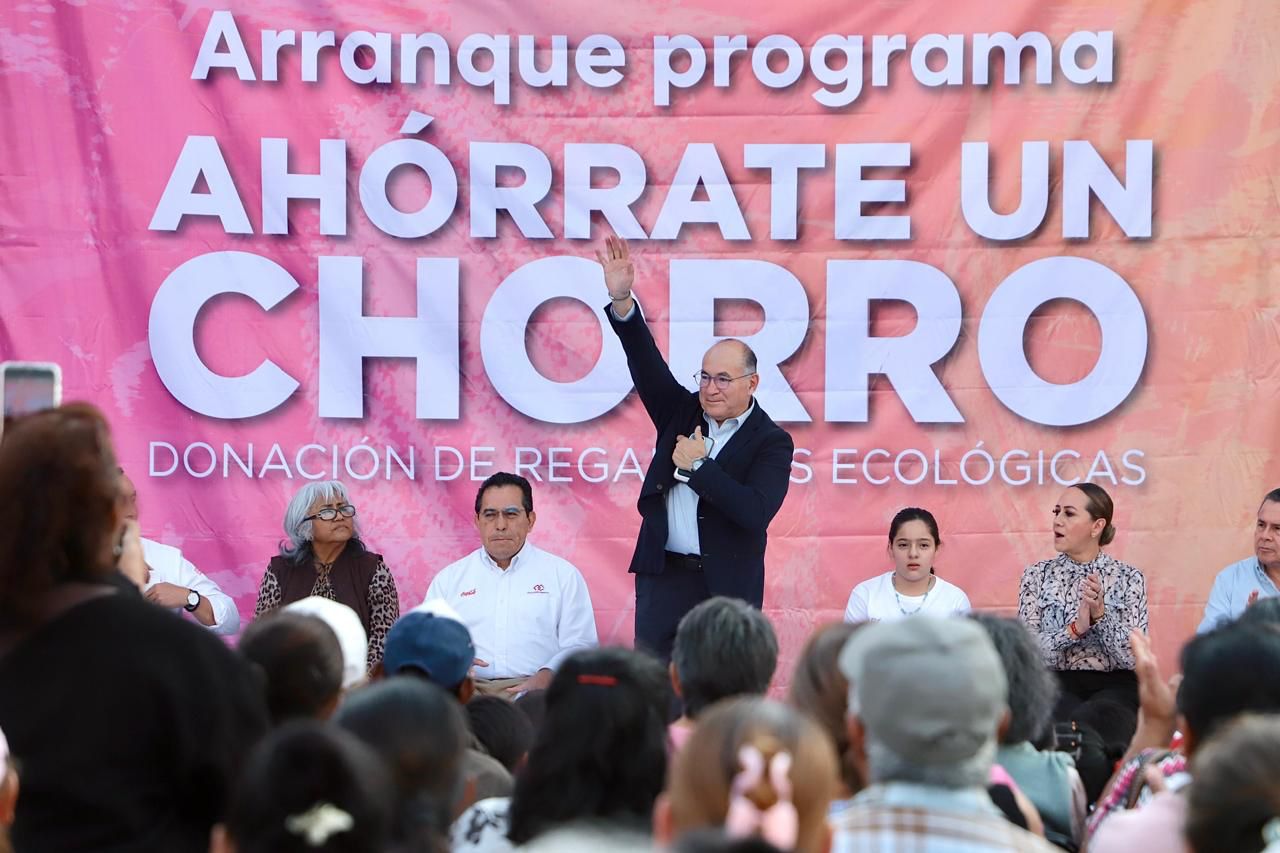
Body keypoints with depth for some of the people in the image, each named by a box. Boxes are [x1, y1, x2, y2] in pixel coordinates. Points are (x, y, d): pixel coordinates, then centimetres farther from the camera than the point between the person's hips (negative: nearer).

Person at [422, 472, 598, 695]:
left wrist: (546, 676, -13)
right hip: (469, 691, 1)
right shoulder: (448, 579, 20)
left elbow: (580, 646, 7)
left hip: (535, 692, -1)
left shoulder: (563, 575, 15)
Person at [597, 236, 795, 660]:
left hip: (727, 586, -4)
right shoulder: (682, 413, 10)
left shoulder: (771, 442, -3)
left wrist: (699, 466, -13)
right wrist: (621, 300, -15)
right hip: (663, 577, 4)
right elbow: (647, 364, -2)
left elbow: (756, 512, -17)